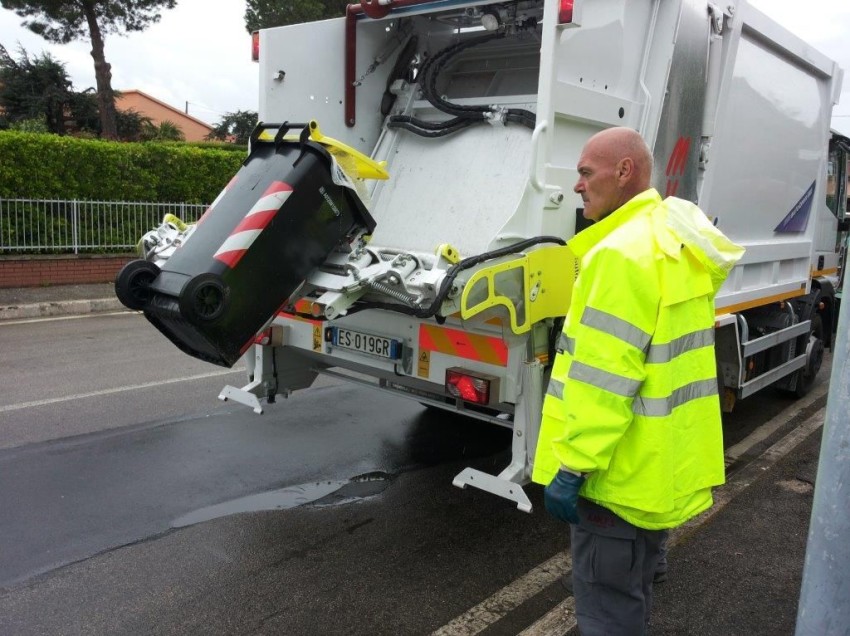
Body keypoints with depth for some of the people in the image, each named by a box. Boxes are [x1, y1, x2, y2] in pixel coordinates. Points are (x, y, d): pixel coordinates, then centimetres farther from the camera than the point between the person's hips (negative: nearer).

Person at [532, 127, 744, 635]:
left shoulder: (622, 252, -21)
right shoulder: (679, 245, 11)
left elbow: (603, 379, -26)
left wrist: (570, 466, -21)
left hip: (622, 473, -10)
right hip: (664, 466, 10)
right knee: (633, 594, 26)